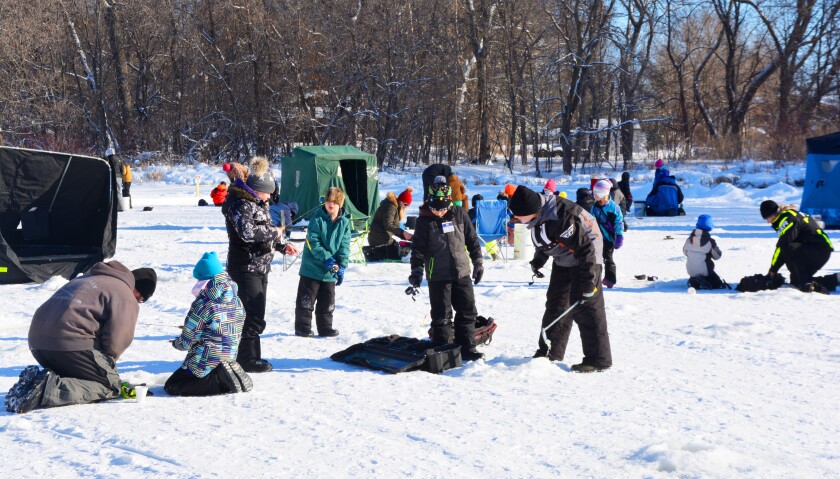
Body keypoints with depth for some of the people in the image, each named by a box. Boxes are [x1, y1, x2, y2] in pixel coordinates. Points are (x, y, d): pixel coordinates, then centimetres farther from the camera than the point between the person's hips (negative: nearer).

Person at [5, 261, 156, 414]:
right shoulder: (127, 298, 1)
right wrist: (106, 364, 14)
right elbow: (116, 341, -7)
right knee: (110, 386, 1)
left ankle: (37, 379, 0)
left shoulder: (86, 279, 30)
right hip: (71, 343, -9)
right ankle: (50, 389, -20)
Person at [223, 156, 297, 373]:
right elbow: (247, 232, -30)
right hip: (245, 268, -10)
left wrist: (283, 245, 14)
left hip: (259, 267, 10)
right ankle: (247, 359, 0)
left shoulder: (258, 203, 15)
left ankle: (249, 357, 26)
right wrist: (274, 232, -19)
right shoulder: (240, 205, -17)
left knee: (254, 314, 16)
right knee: (255, 316, -9)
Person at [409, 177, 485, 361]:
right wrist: (416, 271, -12)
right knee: (441, 316, 0)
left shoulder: (459, 214, 4)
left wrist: (478, 263, 12)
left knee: (467, 311, 7)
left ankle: (467, 348, 18)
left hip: (462, 273, 3)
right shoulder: (425, 220, -3)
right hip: (438, 276, -3)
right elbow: (418, 248, -3)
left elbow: (472, 239, 13)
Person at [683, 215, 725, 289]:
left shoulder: (689, 239, -7)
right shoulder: (710, 241, -19)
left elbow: (685, 252, 9)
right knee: (719, 284, 11)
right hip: (705, 271, -5)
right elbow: (717, 256, -6)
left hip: (691, 271, 5)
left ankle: (694, 281, 7)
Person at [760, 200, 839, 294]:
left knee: (787, 249, -29)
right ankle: (836, 279, 11)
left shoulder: (788, 219, -15)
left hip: (820, 250, -11)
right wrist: (774, 268, 11)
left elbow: (782, 246, -18)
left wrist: (773, 269, -10)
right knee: (796, 281, 11)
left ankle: (805, 283, -26)